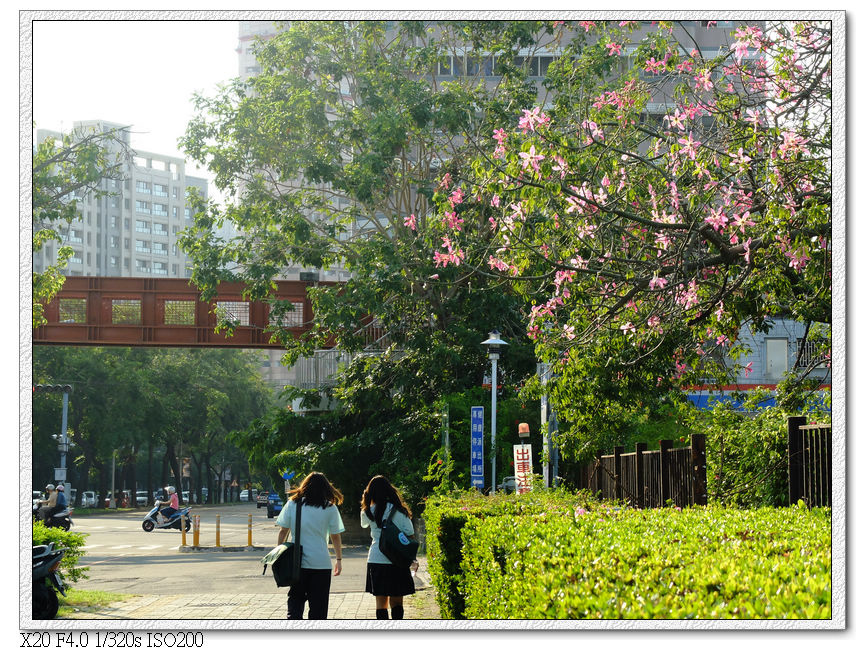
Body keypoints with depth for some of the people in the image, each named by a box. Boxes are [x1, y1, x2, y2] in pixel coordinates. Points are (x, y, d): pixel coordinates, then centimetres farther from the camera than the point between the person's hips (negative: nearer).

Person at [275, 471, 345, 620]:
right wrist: (339, 560, 15)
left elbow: (283, 531, 4)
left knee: (295, 601, 12)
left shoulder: (292, 504, 2)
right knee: (318, 605, 5)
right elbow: (335, 537, 4)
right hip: (321, 563, -1)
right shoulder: (330, 508, -1)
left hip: (296, 562, 1)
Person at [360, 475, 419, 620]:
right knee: (396, 602, 6)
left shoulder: (369, 512, 1)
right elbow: (409, 535, -2)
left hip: (376, 560, 1)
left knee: (381, 602, 5)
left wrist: (368, 501, 20)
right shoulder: (399, 511, -2)